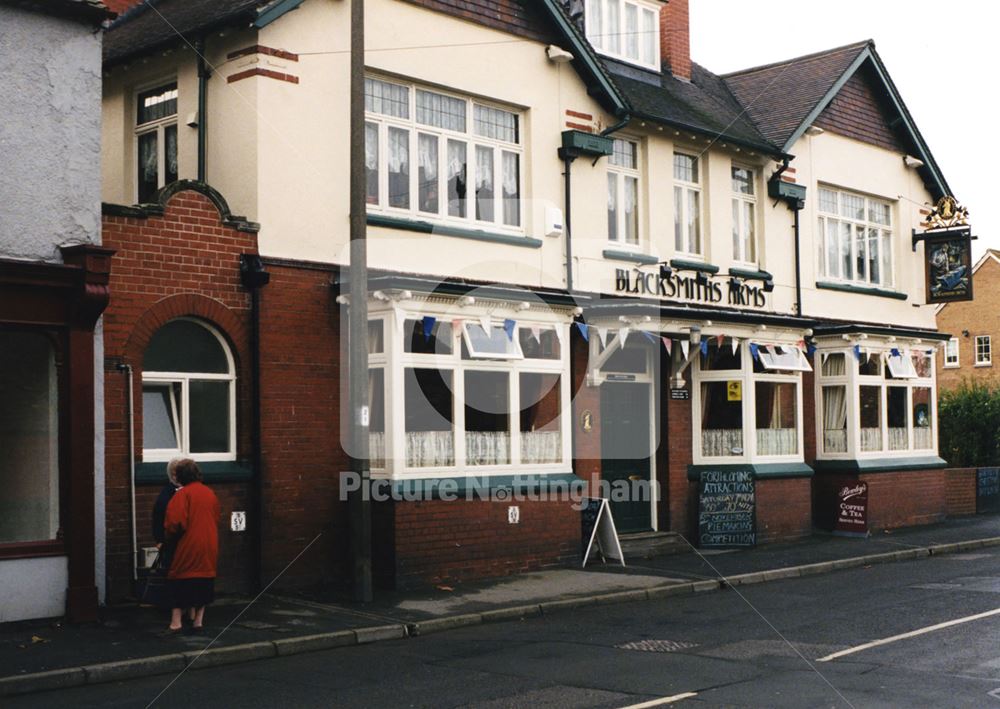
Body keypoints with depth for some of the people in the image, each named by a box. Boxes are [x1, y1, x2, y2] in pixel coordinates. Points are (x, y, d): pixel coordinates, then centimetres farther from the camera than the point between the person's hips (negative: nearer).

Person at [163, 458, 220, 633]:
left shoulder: (183, 494, -11)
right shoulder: (210, 493, 8)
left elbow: (175, 523, -17)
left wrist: (170, 537, 1)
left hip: (187, 547, -5)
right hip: (209, 547, 5)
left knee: (178, 585, 5)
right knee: (204, 584, 13)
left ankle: (176, 621, 1)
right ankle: (198, 619, 14)